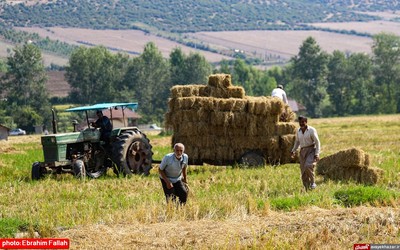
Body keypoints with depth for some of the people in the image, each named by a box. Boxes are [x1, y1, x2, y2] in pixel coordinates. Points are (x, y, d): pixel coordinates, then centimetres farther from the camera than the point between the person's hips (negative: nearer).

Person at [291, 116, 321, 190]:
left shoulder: (312, 130, -9)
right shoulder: (299, 131, 9)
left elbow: (317, 142, -8)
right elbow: (297, 141, 24)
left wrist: (317, 154, -16)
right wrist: (293, 151, 12)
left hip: (311, 150, -6)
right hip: (302, 151, 6)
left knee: (308, 166, -28)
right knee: (303, 171, 1)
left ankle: (313, 182, -9)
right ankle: (307, 188, 10)